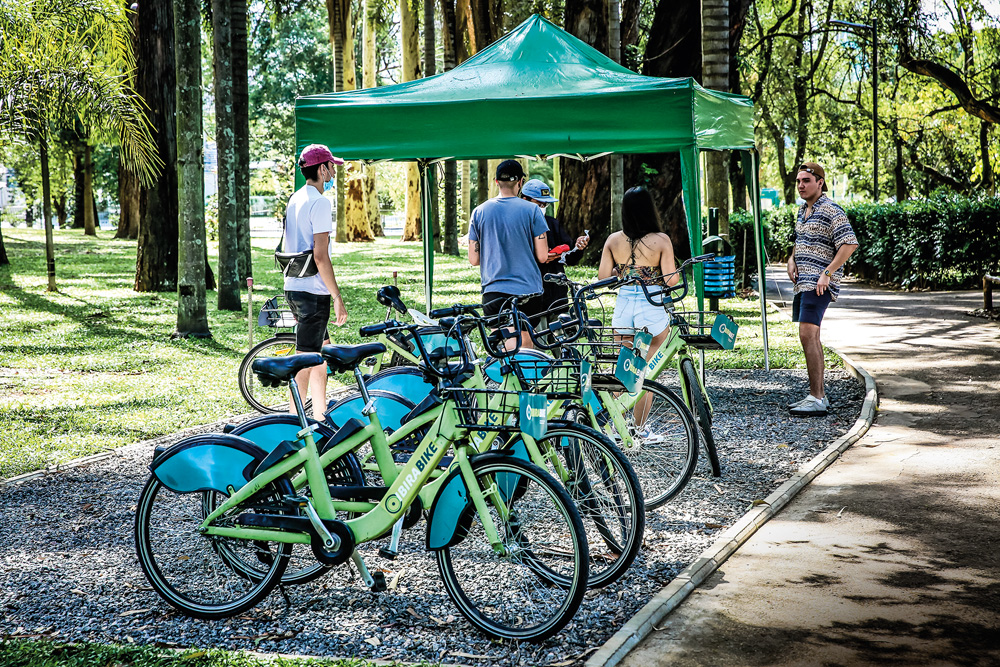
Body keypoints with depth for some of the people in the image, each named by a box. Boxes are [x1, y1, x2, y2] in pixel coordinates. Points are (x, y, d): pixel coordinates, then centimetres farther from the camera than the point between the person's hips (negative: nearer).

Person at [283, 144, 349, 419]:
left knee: (324, 350, 18)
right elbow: (320, 256, -20)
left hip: (293, 287, 10)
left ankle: (320, 417, 24)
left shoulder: (295, 199, 15)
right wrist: (338, 298, -16)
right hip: (313, 291, -10)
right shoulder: (320, 202, -15)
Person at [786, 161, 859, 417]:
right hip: (803, 281, 10)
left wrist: (827, 274, -22)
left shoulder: (831, 211, -11)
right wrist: (792, 259, 11)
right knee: (810, 337, 13)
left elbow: (850, 244, -18)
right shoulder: (803, 210, 16)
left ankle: (817, 400, -17)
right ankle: (818, 394, 20)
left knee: (808, 335, -17)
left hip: (820, 284, -10)